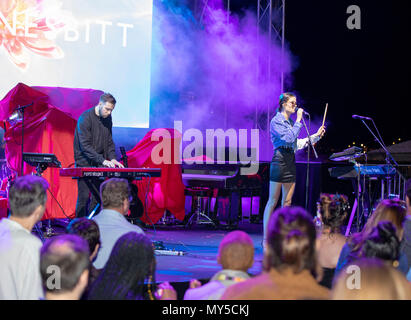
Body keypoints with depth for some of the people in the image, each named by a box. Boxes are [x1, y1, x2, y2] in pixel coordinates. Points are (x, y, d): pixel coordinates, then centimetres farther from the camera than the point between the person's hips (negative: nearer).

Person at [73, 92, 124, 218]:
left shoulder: (107, 119, 7)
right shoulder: (85, 118, -15)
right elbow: (85, 145, -20)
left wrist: (112, 158, -5)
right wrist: (103, 160, -26)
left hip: (98, 165, 6)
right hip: (85, 163, -6)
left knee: (97, 197, 3)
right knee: (84, 196, -6)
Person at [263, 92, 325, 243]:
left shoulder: (291, 121, 17)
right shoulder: (276, 120, -7)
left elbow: (297, 144, 20)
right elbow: (289, 138, -18)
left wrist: (316, 136, 17)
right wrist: (298, 121, -12)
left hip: (291, 161, 8)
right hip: (279, 160, -8)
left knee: (287, 202, 7)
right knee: (273, 201, -7)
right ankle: (266, 238, -5)